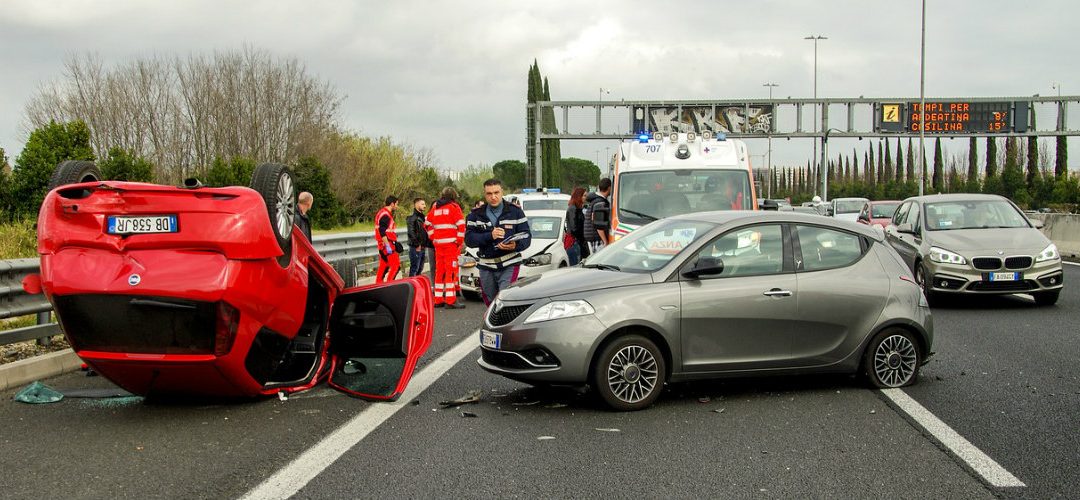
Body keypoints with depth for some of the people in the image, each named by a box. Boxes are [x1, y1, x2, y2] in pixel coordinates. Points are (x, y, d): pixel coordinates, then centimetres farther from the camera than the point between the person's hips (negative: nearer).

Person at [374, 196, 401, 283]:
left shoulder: (382, 213, 17)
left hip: (383, 245, 10)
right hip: (387, 243, -10)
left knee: (383, 266, 13)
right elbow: (382, 232, -24)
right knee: (396, 265, -10)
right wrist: (388, 246, -25)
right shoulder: (385, 215, -16)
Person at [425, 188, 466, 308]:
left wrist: (433, 238, 17)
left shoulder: (435, 207, 15)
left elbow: (427, 224, 18)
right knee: (451, 270, -6)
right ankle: (450, 301, -10)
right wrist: (459, 240, -4)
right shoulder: (454, 207, -3)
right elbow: (461, 225, -12)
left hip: (438, 244, 6)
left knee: (439, 270, 12)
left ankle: (438, 299, 15)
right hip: (451, 243, -6)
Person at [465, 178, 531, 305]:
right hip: (486, 267, 3)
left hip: (509, 266, -3)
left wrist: (515, 245, -24)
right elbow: (469, 239, -4)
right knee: (491, 305, 12)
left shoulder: (515, 211, 4)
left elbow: (526, 236, -1)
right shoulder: (476, 215, 7)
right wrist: (489, 236, -20)